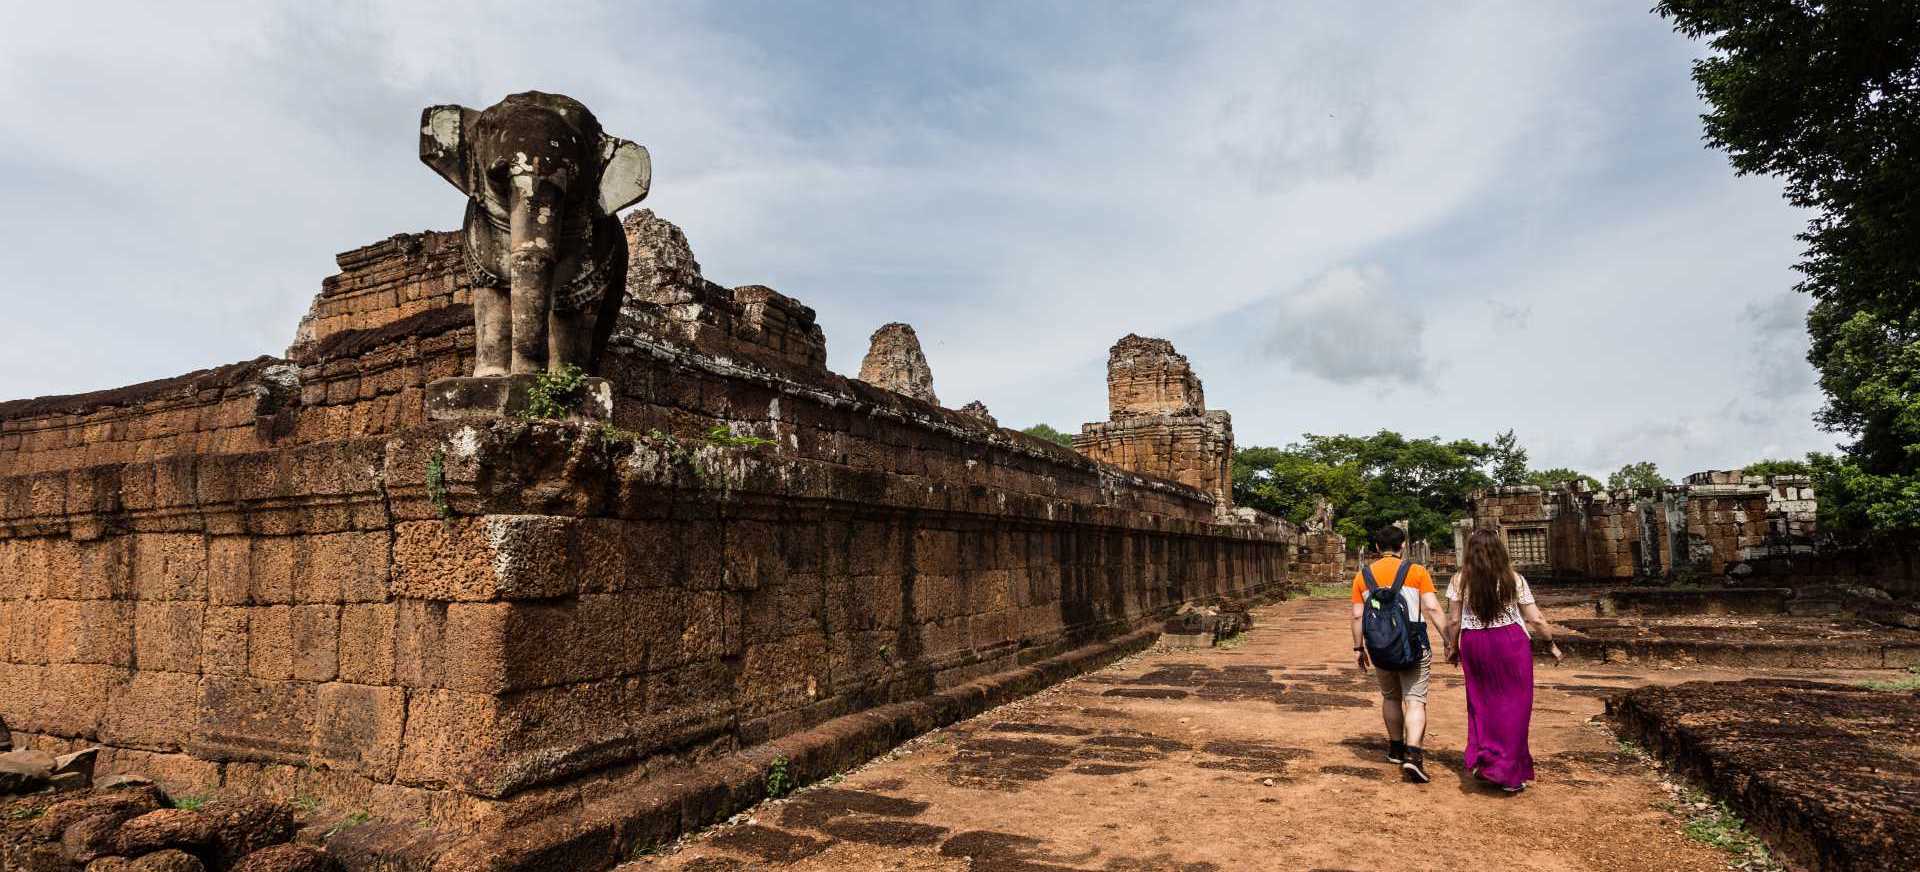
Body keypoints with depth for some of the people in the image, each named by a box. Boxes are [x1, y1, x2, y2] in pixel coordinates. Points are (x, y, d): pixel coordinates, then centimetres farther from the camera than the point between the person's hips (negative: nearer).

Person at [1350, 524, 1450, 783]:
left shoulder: (1362, 576, 4)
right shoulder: (1417, 572, -3)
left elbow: (1357, 615, 3)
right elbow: (1433, 608, -11)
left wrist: (1358, 648, 11)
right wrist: (1450, 640, -7)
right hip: (1414, 645, -2)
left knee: (1390, 697, 21)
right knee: (1415, 700, -2)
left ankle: (1396, 748, 31)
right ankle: (1413, 755, -17)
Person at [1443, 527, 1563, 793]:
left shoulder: (1460, 580, -3)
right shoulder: (1514, 579, -4)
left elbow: (1455, 621, -2)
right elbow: (1536, 619, -1)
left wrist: (1453, 646, 12)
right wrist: (1552, 643, 13)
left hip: (1473, 644, 1)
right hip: (1511, 642, -1)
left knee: (1481, 703, 16)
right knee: (1513, 706, 7)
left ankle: (1482, 758, 12)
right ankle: (1509, 773, 9)